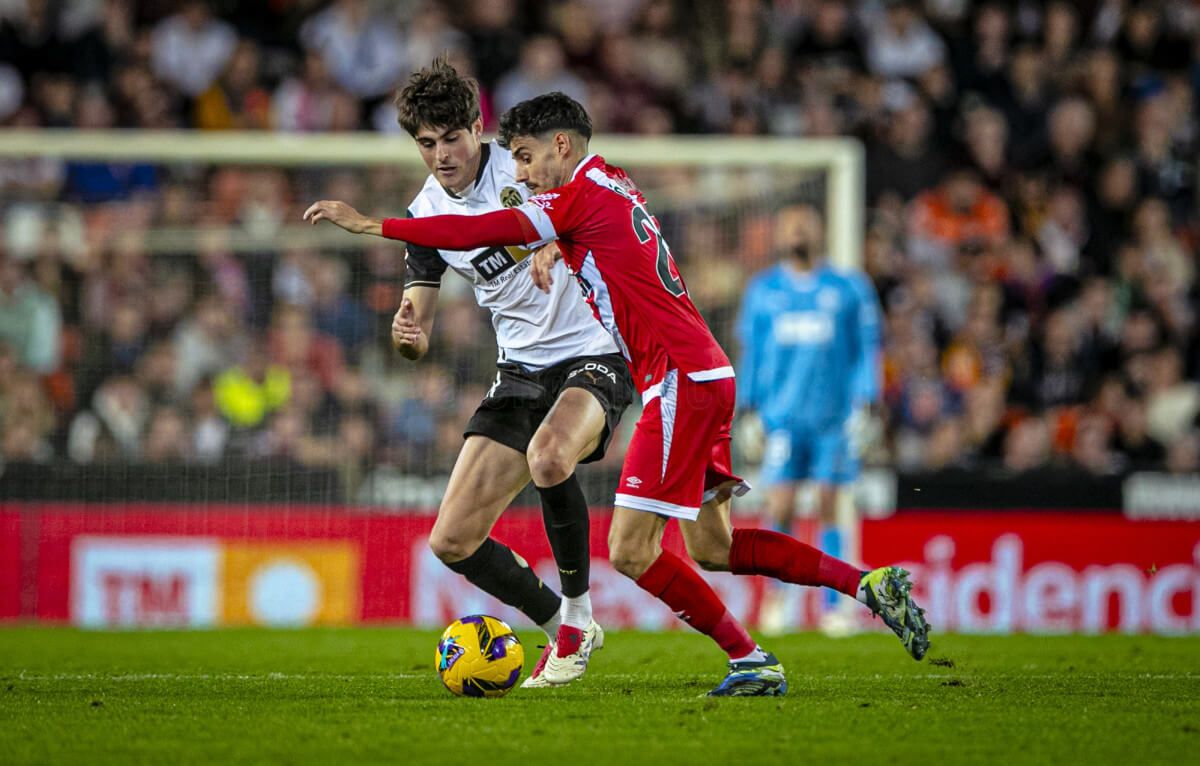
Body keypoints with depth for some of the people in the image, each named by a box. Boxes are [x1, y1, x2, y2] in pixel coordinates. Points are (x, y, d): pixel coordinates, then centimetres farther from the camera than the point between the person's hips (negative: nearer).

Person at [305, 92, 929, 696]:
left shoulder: (586, 193, -11)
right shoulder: (616, 188, 17)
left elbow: (479, 232, -15)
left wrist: (370, 225, -11)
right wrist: (552, 251, 10)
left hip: (681, 383, -10)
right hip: (705, 376, 10)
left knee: (631, 551, -10)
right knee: (709, 547, 16)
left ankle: (751, 663, -8)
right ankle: (869, 583, 15)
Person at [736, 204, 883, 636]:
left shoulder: (849, 289, 5)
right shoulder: (763, 292, 10)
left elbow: (866, 349, 6)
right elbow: (751, 353, 15)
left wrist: (865, 405, -2)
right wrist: (748, 410, 10)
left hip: (833, 418, -1)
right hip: (783, 416, 1)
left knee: (829, 509, -1)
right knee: (780, 508, -7)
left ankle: (833, 605, 4)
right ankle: (777, 592, 12)